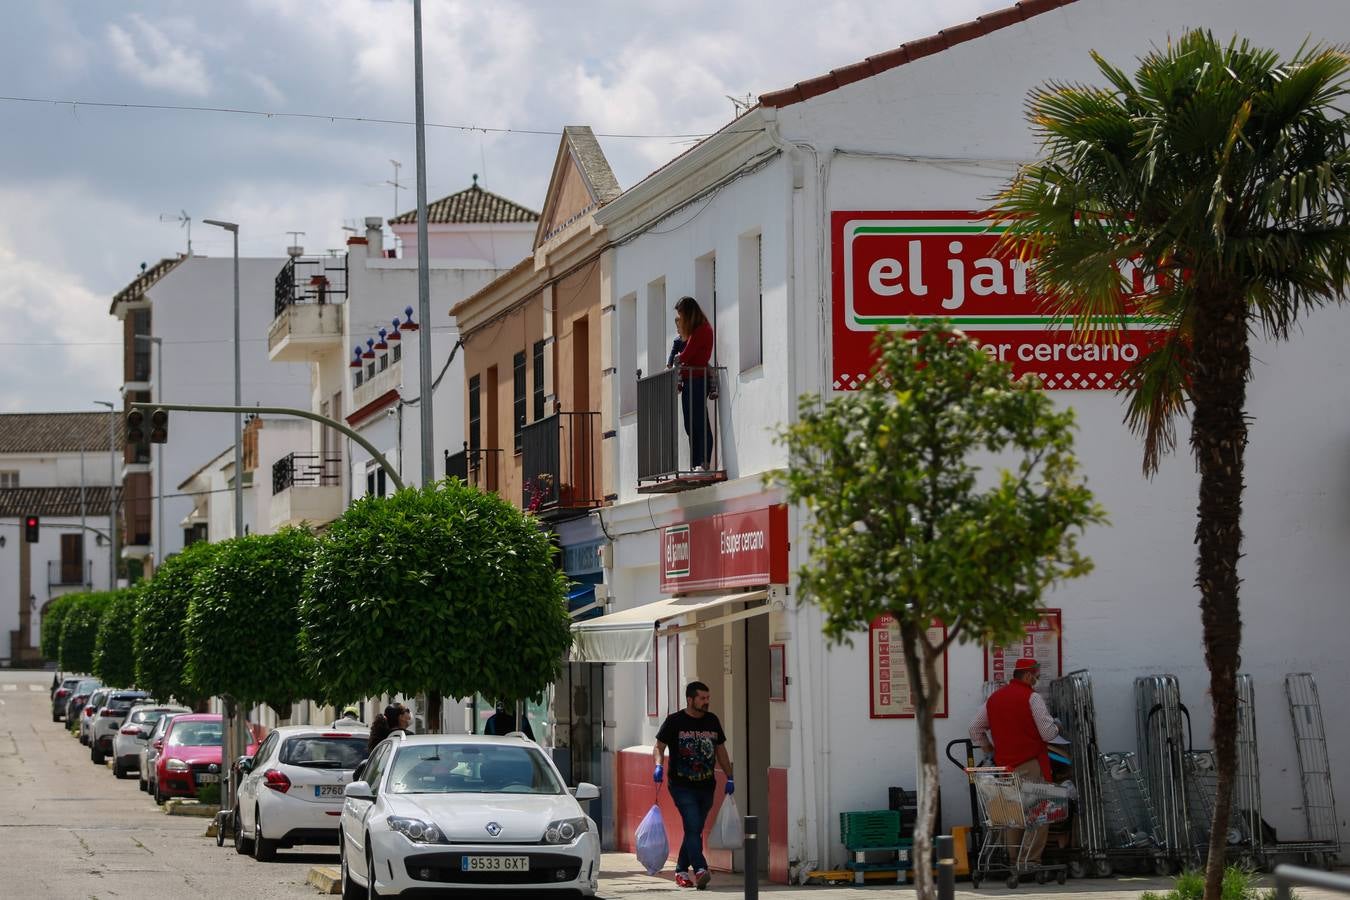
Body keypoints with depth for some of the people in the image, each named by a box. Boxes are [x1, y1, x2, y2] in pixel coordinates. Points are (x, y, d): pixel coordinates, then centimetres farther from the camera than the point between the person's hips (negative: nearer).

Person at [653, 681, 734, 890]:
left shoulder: (712, 721, 12)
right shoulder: (675, 721, -3)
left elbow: (720, 750, 20)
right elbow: (659, 746, -2)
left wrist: (729, 777, 17)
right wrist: (659, 765, -21)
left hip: (706, 786, 5)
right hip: (682, 786, -5)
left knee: (695, 830, 9)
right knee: (692, 827, -17)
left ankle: (681, 871, 21)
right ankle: (700, 870, -25)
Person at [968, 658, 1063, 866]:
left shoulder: (994, 698, 13)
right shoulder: (1032, 698, -8)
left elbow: (975, 729, 18)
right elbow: (1048, 733, -10)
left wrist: (988, 749, 26)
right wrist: (1056, 728, 10)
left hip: (1004, 764, 6)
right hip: (1031, 765, -6)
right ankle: (1032, 860, -9)